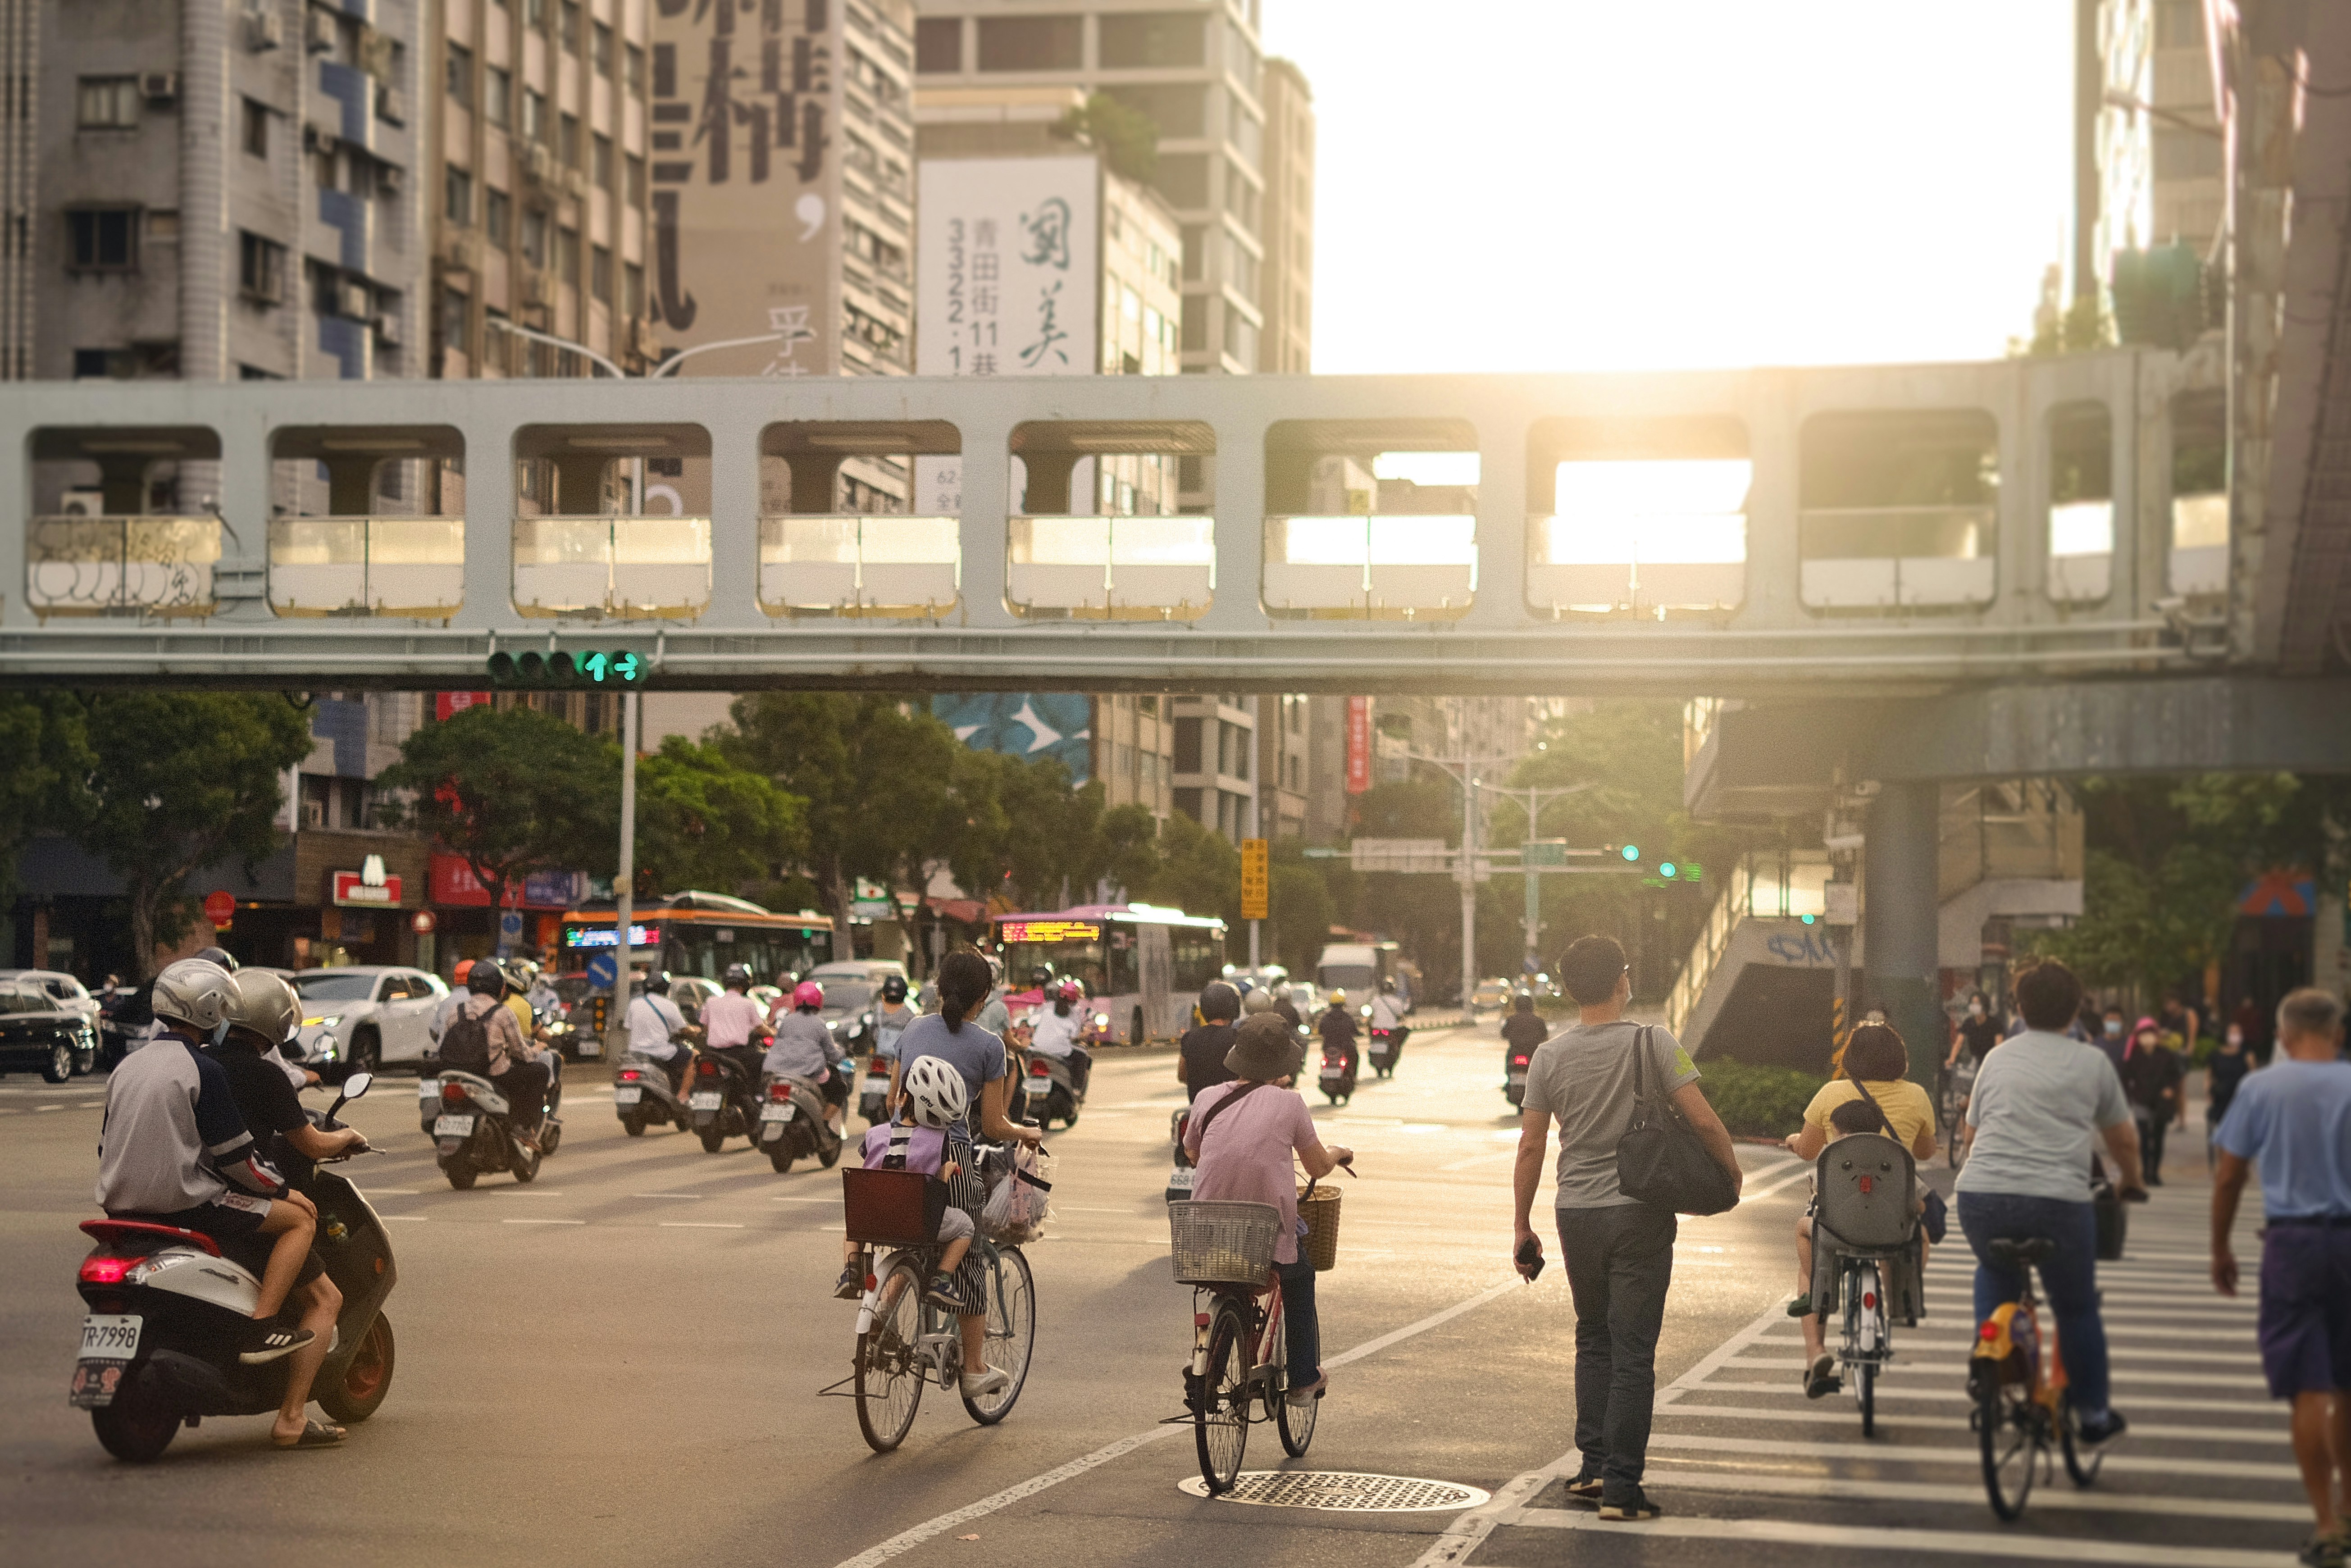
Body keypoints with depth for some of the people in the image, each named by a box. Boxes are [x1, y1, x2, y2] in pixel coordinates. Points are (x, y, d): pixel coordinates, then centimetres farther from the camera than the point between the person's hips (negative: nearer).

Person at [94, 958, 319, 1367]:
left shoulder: (127, 1066, 11)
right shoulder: (204, 1071, -12)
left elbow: (106, 1146, 18)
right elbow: (235, 1154, -11)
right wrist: (283, 1191, 3)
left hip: (121, 1206, 8)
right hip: (183, 1202, -8)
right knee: (301, 1218, -3)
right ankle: (261, 1328, -15)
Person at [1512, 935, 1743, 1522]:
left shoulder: (1549, 1056, 0)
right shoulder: (1652, 1043, -8)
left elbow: (1530, 1149, 2)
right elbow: (1703, 1121, -12)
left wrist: (1522, 1227, 10)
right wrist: (1732, 1171, 7)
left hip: (1577, 1215, 3)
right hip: (1641, 1214, -3)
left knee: (1593, 1340, 20)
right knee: (1633, 1351, 0)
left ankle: (1593, 1465, 18)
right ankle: (1620, 1485, -1)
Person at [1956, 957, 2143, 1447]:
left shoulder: (1997, 1058, 16)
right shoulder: (2092, 1063, 11)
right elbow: (2124, 1139, 19)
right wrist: (2130, 1182, 39)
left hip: (1982, 1196, 2)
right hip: (2059, 1200, -2)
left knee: (1995, 1274, 33)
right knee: (2077, 1309, 16)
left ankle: (1987, 1360, 21)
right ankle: (2093, 1413, 23)